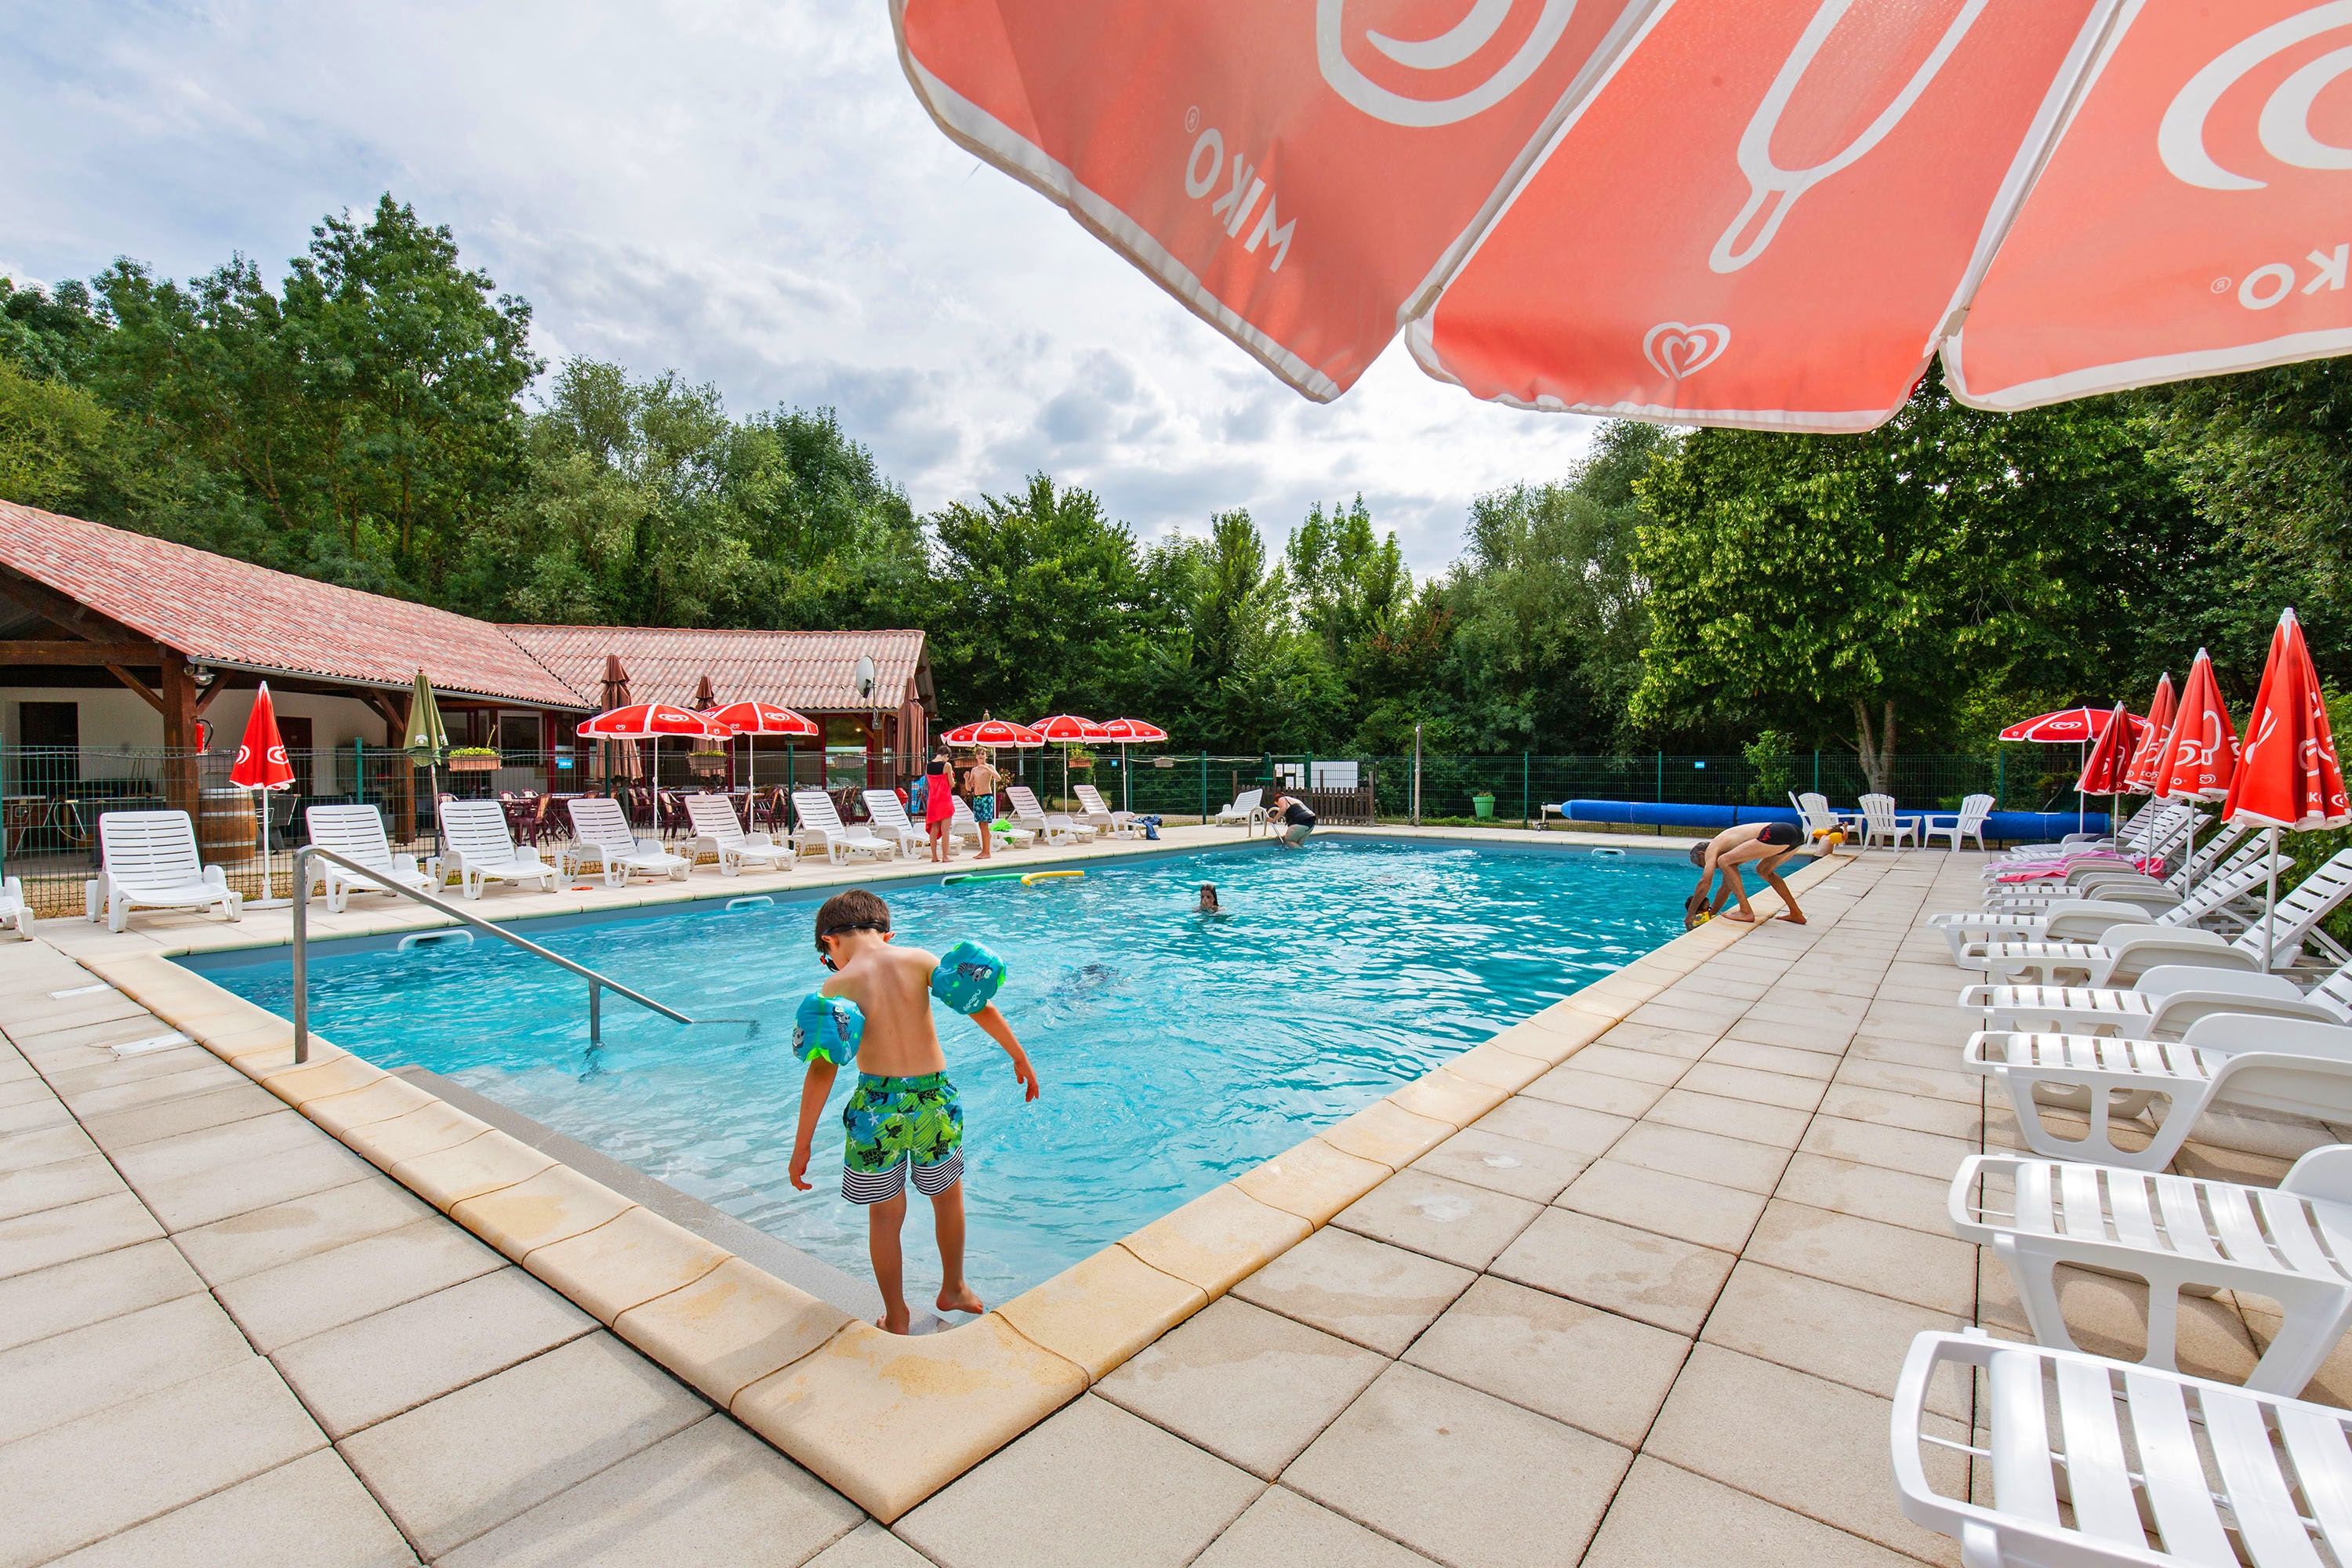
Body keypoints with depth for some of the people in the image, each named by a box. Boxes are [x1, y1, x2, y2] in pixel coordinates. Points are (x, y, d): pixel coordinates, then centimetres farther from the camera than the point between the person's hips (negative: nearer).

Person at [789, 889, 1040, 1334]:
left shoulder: (837, 985, -5)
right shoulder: (918, 960, -1)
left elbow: (823, 1069, -9)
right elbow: (980, 1008, -2)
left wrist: (802, 1145, -2)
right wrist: (1020, 1058, 9)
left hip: (878, 1105, -2)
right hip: (934, 1098, 2)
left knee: (885, 1215, 18)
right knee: (948, 1195, 25)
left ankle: (895, 1318, 33)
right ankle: (953, 1289, 44)